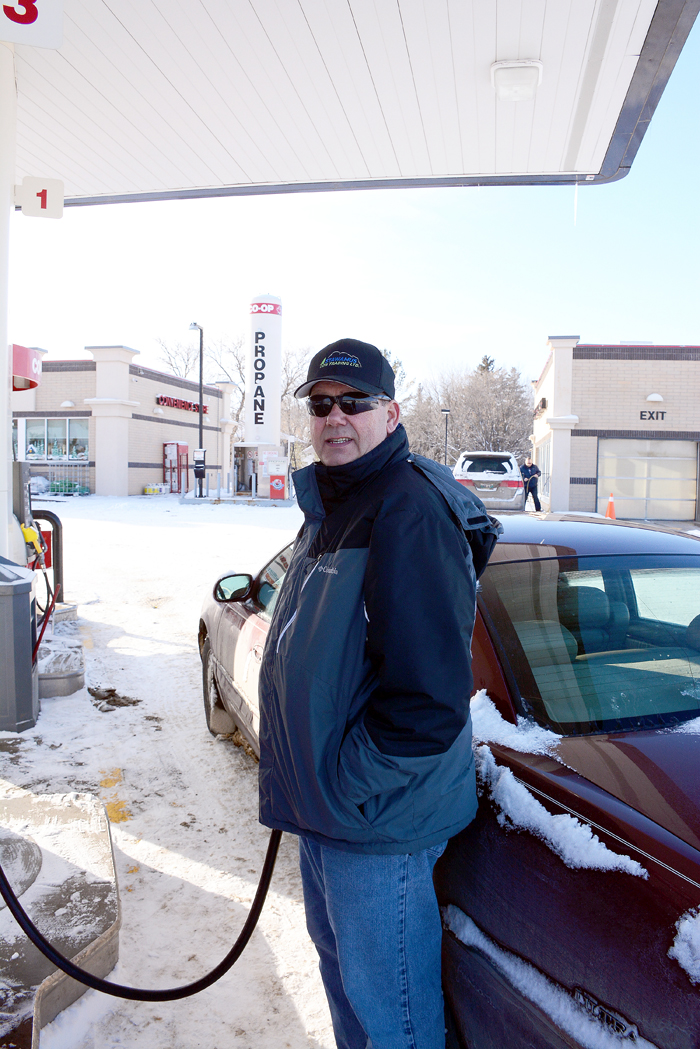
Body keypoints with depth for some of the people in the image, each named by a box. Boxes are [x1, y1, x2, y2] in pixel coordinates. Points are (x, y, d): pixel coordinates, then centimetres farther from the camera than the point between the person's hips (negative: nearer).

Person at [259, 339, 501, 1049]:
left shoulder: (410, 512, -23)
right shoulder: (328, 508, 10)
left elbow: (431, 698, -28)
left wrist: (347, 785, -18)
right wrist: (305, 784, 15)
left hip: (376, 819, -9)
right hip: (321, 805, 9)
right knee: (338, 963, 28)